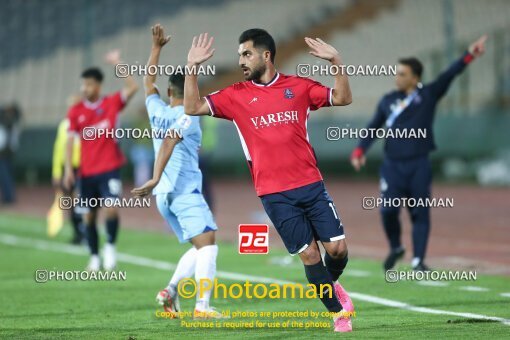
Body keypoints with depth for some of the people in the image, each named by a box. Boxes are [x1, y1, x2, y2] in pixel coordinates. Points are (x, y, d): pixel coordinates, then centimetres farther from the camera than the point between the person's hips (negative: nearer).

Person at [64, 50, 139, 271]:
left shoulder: (112, 103, 1)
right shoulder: (76, 112, 3)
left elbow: (132, 88, -12)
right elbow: (70, 141, 3)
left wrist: (118, 64, -13)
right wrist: (68, 169, -4)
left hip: (109, 168, -2)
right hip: (86, 172, 2)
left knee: (111, 208, -18)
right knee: (88, 216, 5)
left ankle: (110, 246, 3)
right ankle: (94, 258, 16)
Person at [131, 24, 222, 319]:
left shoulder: (158, 111, 12)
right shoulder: (188, 116, -6)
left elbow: (148, 81, 30)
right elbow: (168, 143, -21)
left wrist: (157, 47, 35)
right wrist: (156, 179, -27)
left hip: (164, 195, 8)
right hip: (186, 191, -8)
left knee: (199, 248, 14)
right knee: (208, 243, -14)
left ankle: (171, 290, -4)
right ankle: (202, 306, -29)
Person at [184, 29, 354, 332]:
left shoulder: (299, 87, 4)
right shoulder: (236, 96, 4)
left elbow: (343, 99, 2)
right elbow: (193, 108, -1)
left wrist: (336, 61, -11)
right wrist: (192, 67, -12)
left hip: (311, 184, 1)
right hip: (274, 193, -1)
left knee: (337, 247, -3)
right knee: (309, 253, -2)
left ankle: (332, 284, 30)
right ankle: (339, 312, 12)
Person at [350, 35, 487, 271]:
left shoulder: (428, 95, 2)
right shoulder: (388, 100, 9)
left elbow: (449, 75, -9)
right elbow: (373, 127, 9)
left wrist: (470, 55, -22)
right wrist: (360, 151, -5)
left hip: (418, 166, -1)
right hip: (392, 165, 1)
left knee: (420, 213, 0)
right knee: (388, 210, -7)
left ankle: (418, 260, 6)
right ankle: (395, 249, 17)